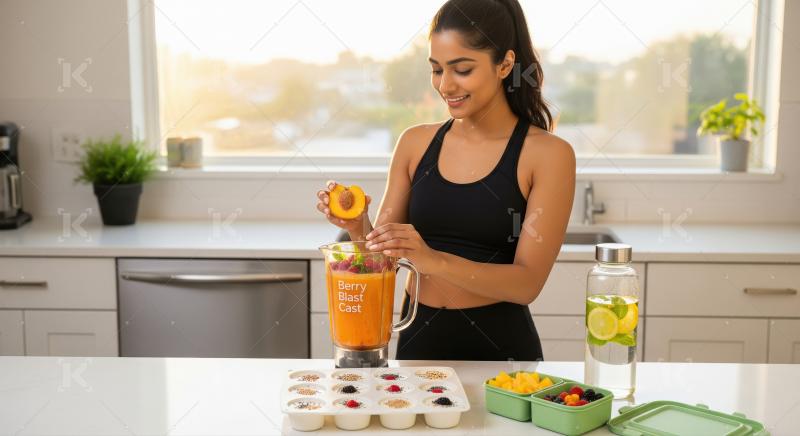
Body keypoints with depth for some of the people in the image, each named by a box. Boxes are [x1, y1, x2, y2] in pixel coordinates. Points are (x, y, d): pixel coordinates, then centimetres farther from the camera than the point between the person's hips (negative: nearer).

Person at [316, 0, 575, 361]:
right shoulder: (415, 143, 1)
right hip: (418, 338, 3)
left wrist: (435, 260, -30)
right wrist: (358, 229, -17)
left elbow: (528, 283, -16)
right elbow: (385, 256, 4)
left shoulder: (547, 154, -10)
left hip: (498, 345, -3)